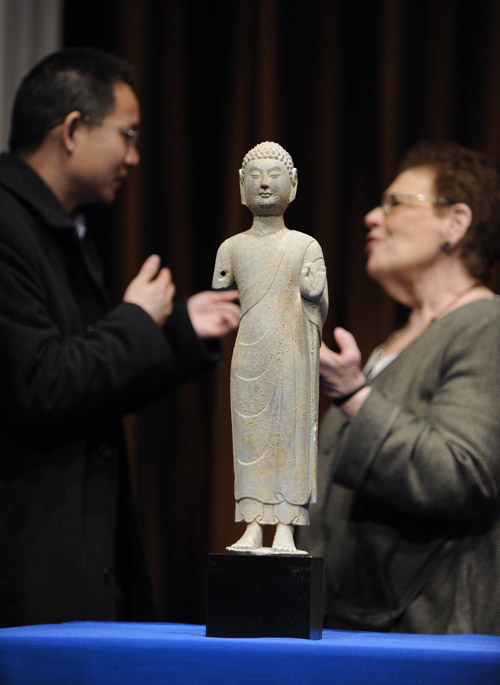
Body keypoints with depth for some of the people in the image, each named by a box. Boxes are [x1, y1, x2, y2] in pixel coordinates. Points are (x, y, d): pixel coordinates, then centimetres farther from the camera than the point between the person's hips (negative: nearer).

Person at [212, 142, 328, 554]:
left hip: (292, 356, -2)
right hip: (248, 360, 2)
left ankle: (286, 531, -2)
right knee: (249, 437, 1)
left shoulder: (306, 247, 4)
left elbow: (319, 306, 3)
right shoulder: (232, 248, 9)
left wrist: (313, 291, -11)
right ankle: (252, 531, 4)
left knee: (291, 434, -4)